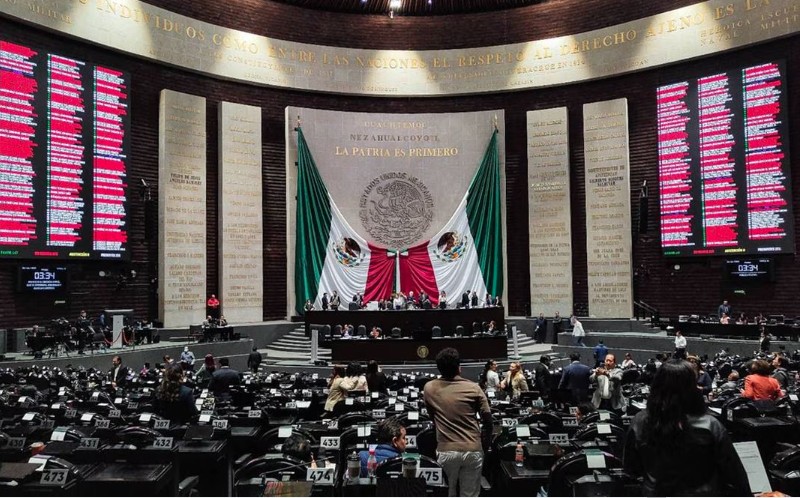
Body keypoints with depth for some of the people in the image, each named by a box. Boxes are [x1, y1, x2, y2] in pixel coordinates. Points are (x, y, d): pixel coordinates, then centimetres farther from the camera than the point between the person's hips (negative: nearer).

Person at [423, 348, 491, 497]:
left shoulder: (429, 388, -1)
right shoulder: (473, 388, -5)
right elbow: (487, 419, 0)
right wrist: (485, 444, 14)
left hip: (446, 451, 1)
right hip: (472, 450, -1)